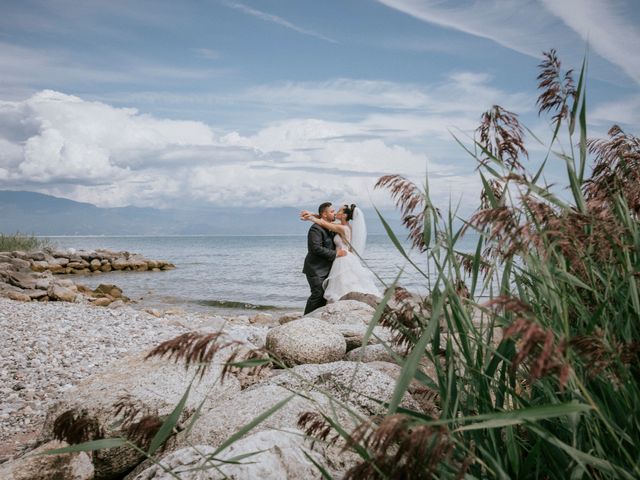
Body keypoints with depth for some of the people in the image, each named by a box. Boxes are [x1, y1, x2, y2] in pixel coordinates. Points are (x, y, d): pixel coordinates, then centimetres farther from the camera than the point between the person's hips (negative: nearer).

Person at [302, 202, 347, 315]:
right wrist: (335, 254, -22)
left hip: (325, 269, 9)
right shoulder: (316, 228, -17)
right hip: (315, 269, -9)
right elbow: (316, 248, -26)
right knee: (318, 294, -11)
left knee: (325, 295, 9)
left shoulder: (331, 228, 14)